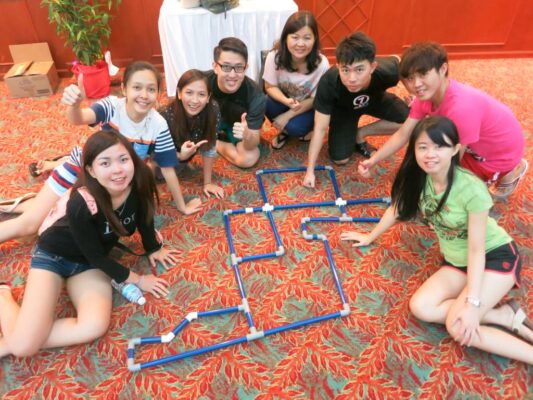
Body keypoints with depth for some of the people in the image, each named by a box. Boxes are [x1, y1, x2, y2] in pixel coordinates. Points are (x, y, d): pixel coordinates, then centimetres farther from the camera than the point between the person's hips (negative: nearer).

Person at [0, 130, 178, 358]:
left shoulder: (139, 183, -22)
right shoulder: (81, 205, -35)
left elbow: (144, 217, 1)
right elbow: (97, 257, -21)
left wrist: (153, 249, 14)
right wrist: (137, 280, -11)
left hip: (88, 262, 5)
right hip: (53, 254, -4)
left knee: (95, 327, -21)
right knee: (24, 345, -15)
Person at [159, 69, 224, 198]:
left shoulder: (213, 109, -31)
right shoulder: (166, 116, -36)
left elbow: (209, 147, -20)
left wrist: (208, 182, -19)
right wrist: (180, 156, -42)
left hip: (184, 150, 4)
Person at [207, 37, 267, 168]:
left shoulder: (255, 95, -33)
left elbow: (252, 144, -30)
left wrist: (247, 135, -52)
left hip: (239, 124, -1)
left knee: (249, 159, -26)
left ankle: (214, 142, 0)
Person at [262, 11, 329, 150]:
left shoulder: (321, 64, -29)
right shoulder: (274, 56, -26)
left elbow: (315, 99, -18)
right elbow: (270, 87, -13)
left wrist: (287, 116, -24)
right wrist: (286, 101, -34)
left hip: (308, 106, -2)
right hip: (283, 99, 2)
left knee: (295, 127, -29)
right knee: (268, 105, -29)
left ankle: (308, 127, 9)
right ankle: (284, 131, 2)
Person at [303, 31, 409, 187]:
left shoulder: (387, 71, -39)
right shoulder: (328, 83, -42)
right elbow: (320, 128, -33)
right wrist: (310, 171, -32)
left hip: (376, 100, 2)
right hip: (343, 108, -2)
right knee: (340, 159, -13)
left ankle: (360, 134, -1)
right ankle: (349, 133, 19)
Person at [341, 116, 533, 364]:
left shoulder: (472, 190, -28)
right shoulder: (417, 178, -13)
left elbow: (476, 249, -23)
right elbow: (396, 210, 5)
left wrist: (472, 303, -25)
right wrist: (370, 237, 15)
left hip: (496, 257, -6)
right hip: (456, 261, 6)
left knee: (459, 327, -24)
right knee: (420, 307, -17)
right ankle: (507, 316, -6)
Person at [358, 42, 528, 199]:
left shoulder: (461, 108, -39)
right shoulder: (427, 95, -14)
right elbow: (403, 134, -10)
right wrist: (372, 160, -21)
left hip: (501, 153, -7)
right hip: (476, 144, 7)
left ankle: (509, 172, 9)